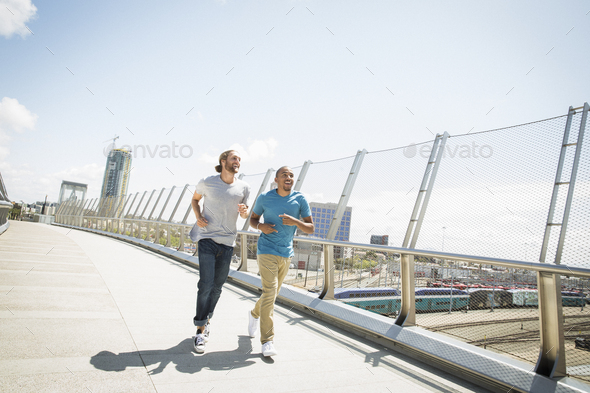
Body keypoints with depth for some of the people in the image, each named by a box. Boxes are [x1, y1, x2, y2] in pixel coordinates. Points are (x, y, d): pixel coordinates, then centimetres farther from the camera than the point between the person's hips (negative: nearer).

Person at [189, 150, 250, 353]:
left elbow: (244, 215, 12)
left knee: (217, 286, 11)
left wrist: (244, 211, -12)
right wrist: (198, 216, -5)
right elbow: (195, 199, 14)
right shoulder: (207, 183, -4)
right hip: (207, 238, -3)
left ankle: (206, 319, 34)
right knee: (206, 284, -10)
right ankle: (201, 330, 4)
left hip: (227, 241, 3)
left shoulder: (243, 187, 2)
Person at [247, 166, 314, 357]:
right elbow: (252, 219, 10)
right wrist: (260, 226, -13)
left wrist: (295, 222, -23)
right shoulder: (264, 198, -4)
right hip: (267, 251, -3)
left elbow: (311, 228, -3)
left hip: (286, 254, 4)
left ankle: (254, 314, 48)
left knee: (272, 292, 18)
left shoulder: (300, 199, -2)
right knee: (270, 293, -12)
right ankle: (267, 341, -4)